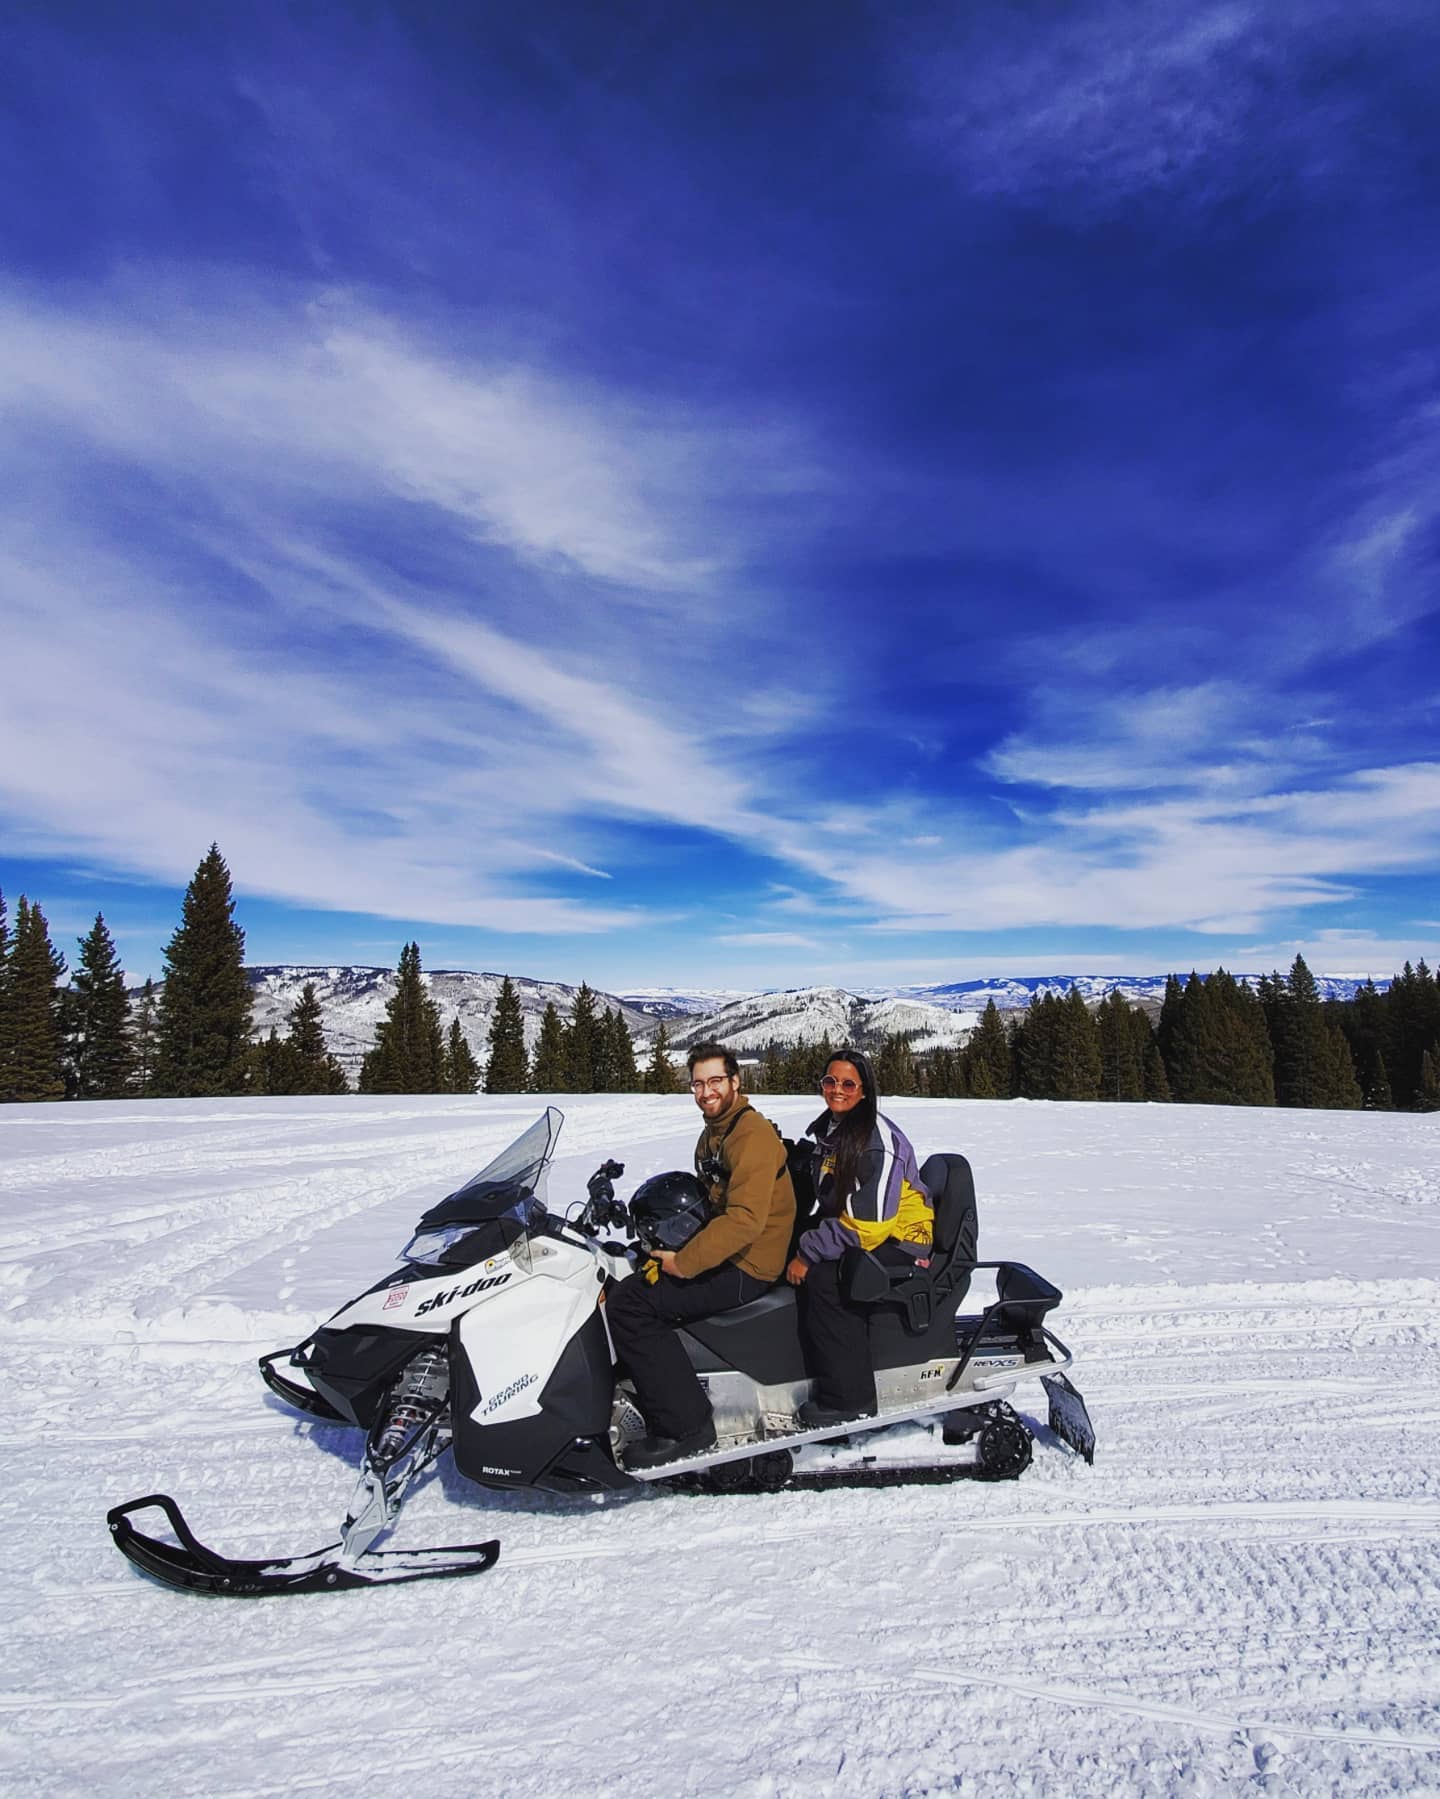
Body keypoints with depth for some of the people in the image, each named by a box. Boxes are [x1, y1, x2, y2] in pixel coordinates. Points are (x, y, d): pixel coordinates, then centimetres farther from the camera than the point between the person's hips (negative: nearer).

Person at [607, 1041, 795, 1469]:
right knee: (622, 1284, 8)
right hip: (718, 1253, 10)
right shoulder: (712, 1134, 15)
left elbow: (745, 1218, -26)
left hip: (745, 1266, -10)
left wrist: (684, 1263, -23)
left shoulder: (752, 1134, -17)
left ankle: (686, 1427, -13)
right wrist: (670, 1247, 8)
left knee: (628, 1304, -19)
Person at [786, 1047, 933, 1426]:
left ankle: (849, 1398, -17)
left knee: (823, 1279, -28)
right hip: (848, 1235, 9)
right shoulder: (826, 1131, 7)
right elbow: (829, 1202, 17)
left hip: (898, 1241, -9)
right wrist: (802, 1243, 3)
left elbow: (868, 1221, -24)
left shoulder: (880, 1140, -19)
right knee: (788, 1257, -10)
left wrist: (809, 1252, -22)